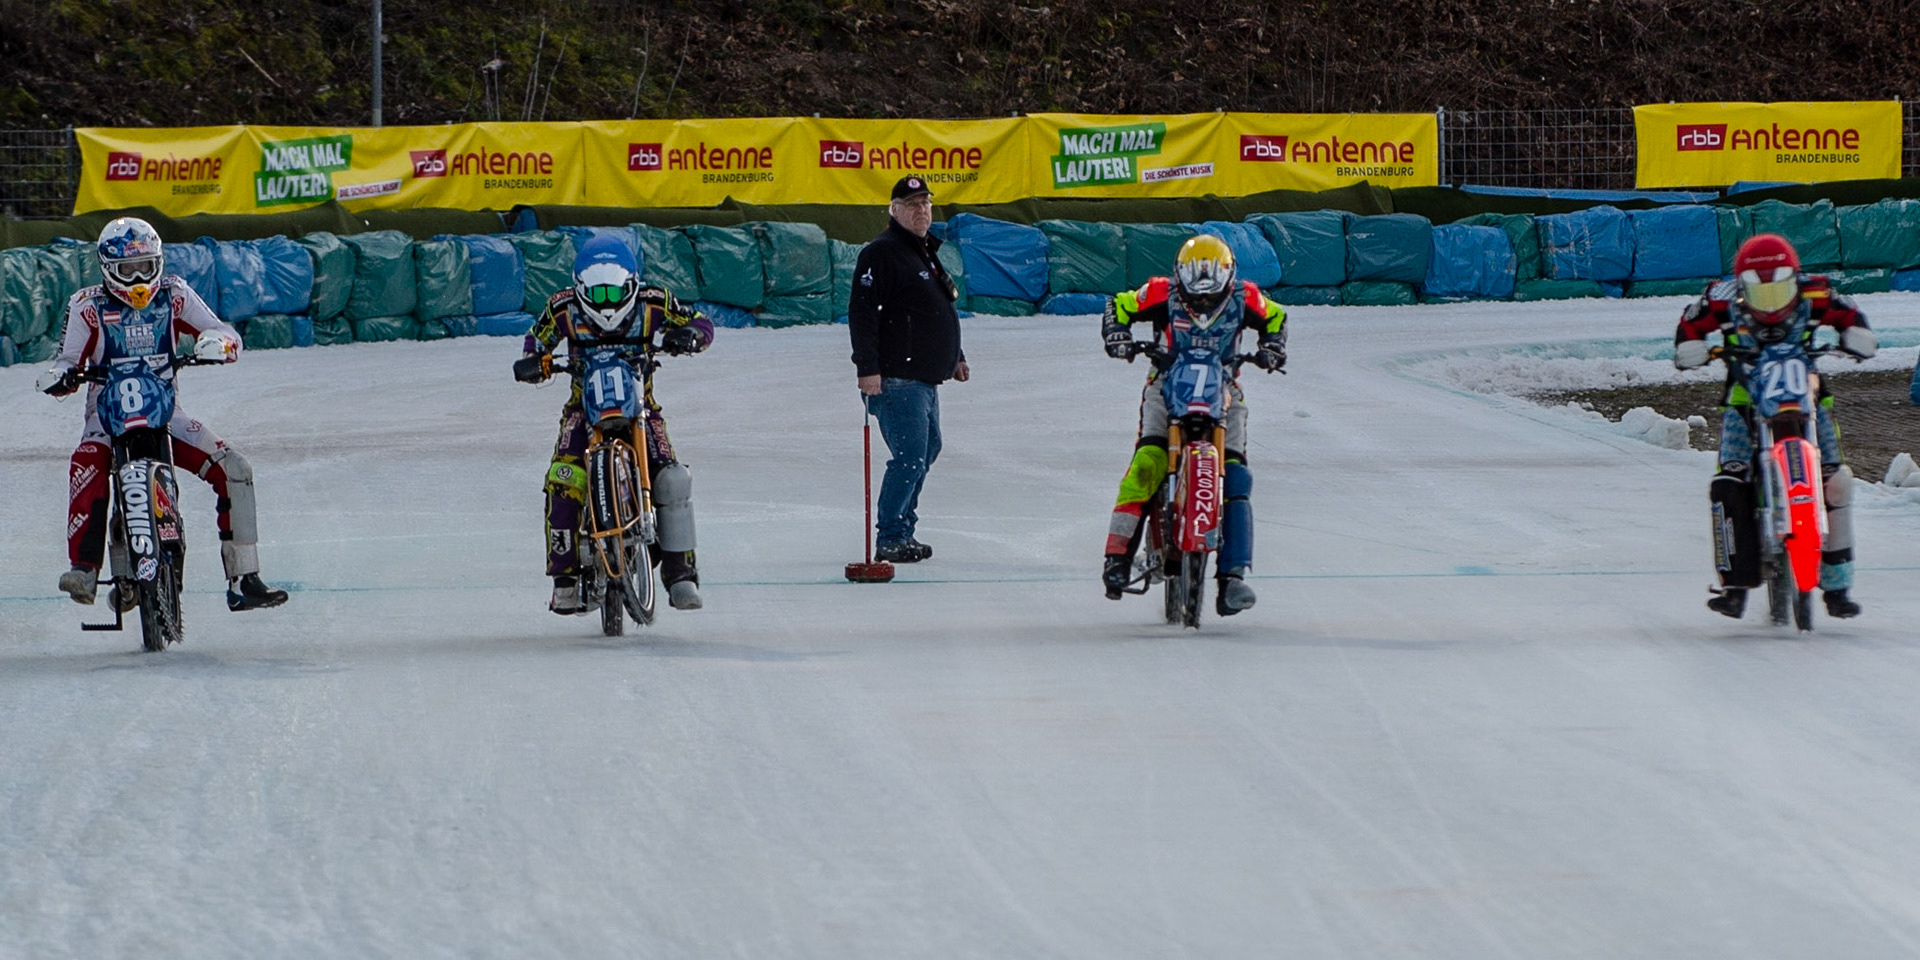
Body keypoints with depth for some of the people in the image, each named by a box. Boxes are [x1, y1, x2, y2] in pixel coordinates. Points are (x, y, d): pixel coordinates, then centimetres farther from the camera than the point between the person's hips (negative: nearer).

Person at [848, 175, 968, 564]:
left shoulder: (926, 251, 18)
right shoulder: (882, 253, -12)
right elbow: (862, 312, -19)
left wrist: (955, 356, 30)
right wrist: (867, 368, -24)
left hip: (925, 378, 10)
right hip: (896, 380, -10)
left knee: (927, 449, 16)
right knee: (910, 455, -13)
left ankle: (902, 530, 25)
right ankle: (889, 540, -9)